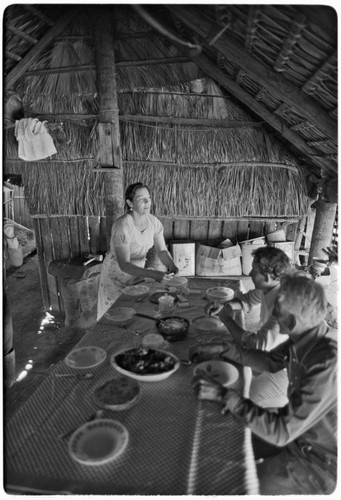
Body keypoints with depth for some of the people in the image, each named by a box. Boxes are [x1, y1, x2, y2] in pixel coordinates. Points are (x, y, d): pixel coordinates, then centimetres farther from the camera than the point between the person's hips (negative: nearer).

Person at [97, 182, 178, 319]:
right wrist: (152, 274, -42)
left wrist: (171, 265, -30)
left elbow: (162, 250, -9)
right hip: (117, 275, -5)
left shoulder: (153, 221, -11)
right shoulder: (122, 226, -30)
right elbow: (124, 265, -32)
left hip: (138, 271, 5)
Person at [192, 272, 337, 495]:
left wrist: (223, 394, -30)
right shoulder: (304, 338, -13)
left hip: (318, 462, -6)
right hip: (296, 427, 7)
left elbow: (280, 432, -32)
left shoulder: (327, 366, -37)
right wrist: (224, 349, -3)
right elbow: (271, 361, 6)